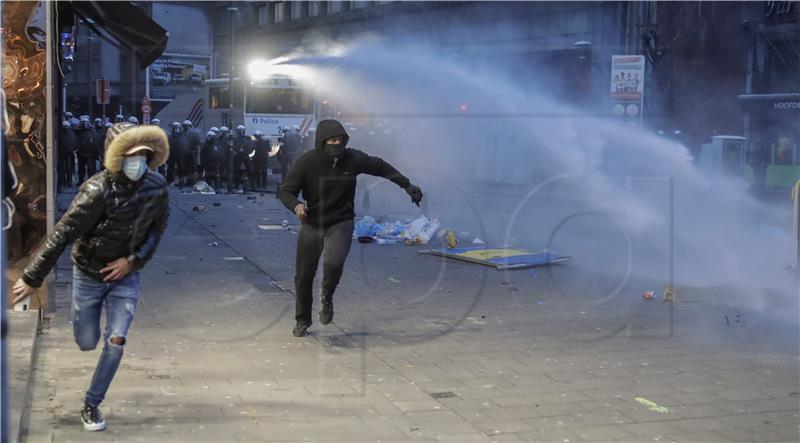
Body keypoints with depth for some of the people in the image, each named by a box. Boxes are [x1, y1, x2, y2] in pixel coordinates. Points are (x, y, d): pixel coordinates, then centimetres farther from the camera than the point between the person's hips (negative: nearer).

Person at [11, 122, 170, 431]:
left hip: (125, 275, 2)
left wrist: (134, 260, -11)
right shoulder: (98, 191, -27)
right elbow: (61, 235, -25)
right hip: (89, 274, -2)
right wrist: (32, 278, -25)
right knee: (87, 343, 10)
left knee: (116, 341, -7)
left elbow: (157, 227, 2)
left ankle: (92, 405, 12)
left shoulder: (156, 187, -14)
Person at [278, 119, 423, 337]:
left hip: (341, 223, 0)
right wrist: (296, 205, -33)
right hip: (311, 224, 1)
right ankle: (302, 321, 29)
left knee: (334, 262, -27)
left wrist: (407, 185, 8)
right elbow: (286, 190, -11)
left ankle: (327, 297, 6)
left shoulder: (353, 159, -11)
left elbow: (380, 167, 6)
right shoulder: (307, 162, -15)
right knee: (303, 275, 5)